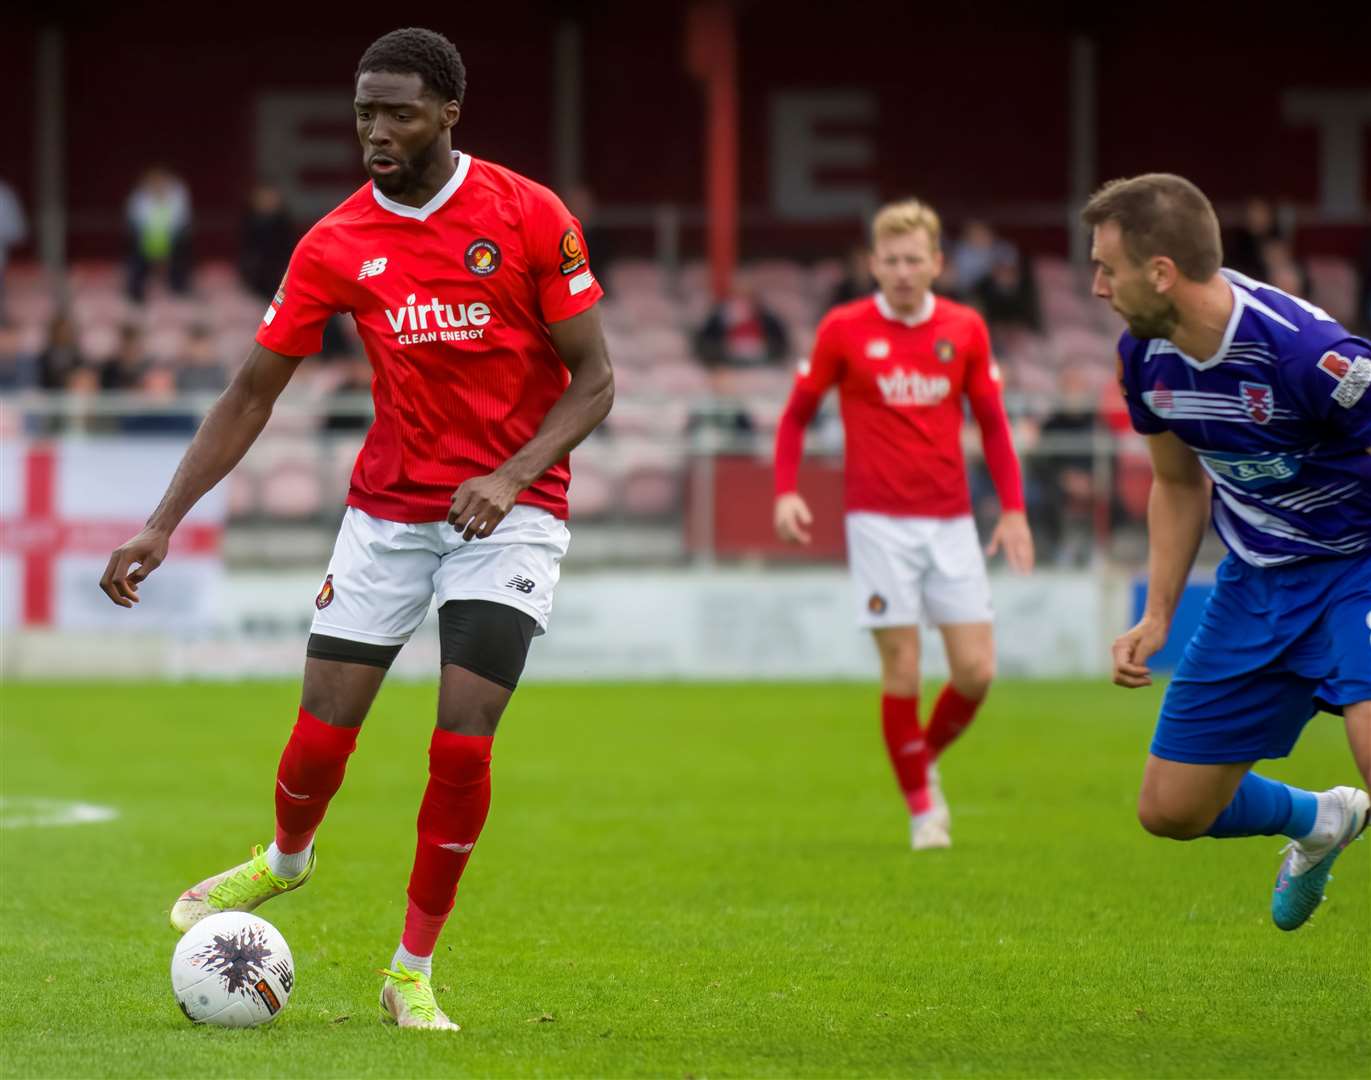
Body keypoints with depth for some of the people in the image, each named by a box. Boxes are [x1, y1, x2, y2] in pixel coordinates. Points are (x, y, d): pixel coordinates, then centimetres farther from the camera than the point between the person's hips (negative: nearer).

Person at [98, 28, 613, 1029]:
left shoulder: (530, 218, -10)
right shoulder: (336, 245, -3)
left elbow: (594, 380, -7)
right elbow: (253, 392, 2)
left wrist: (511, 477, -23)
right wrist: (162, 524, -4)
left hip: (509, 510, -2)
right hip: (388, 508, 2)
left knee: (462, 748, -13)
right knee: (320, 737, -2)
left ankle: (414, 975, 5)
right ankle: (287, 858, 35)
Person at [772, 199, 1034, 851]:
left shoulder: (965, 330, 5)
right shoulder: (844, 329, -1)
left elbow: (992, 423, 12)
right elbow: (797, 412, 7)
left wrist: (1013, 509, 4)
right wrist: (785, 492, -5)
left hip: (950, 521, 3)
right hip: (879, 521, -3)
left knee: (976, 669, -3)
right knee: (902, 668, -7)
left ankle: (926, 760, 24)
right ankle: (921, 806, 7)